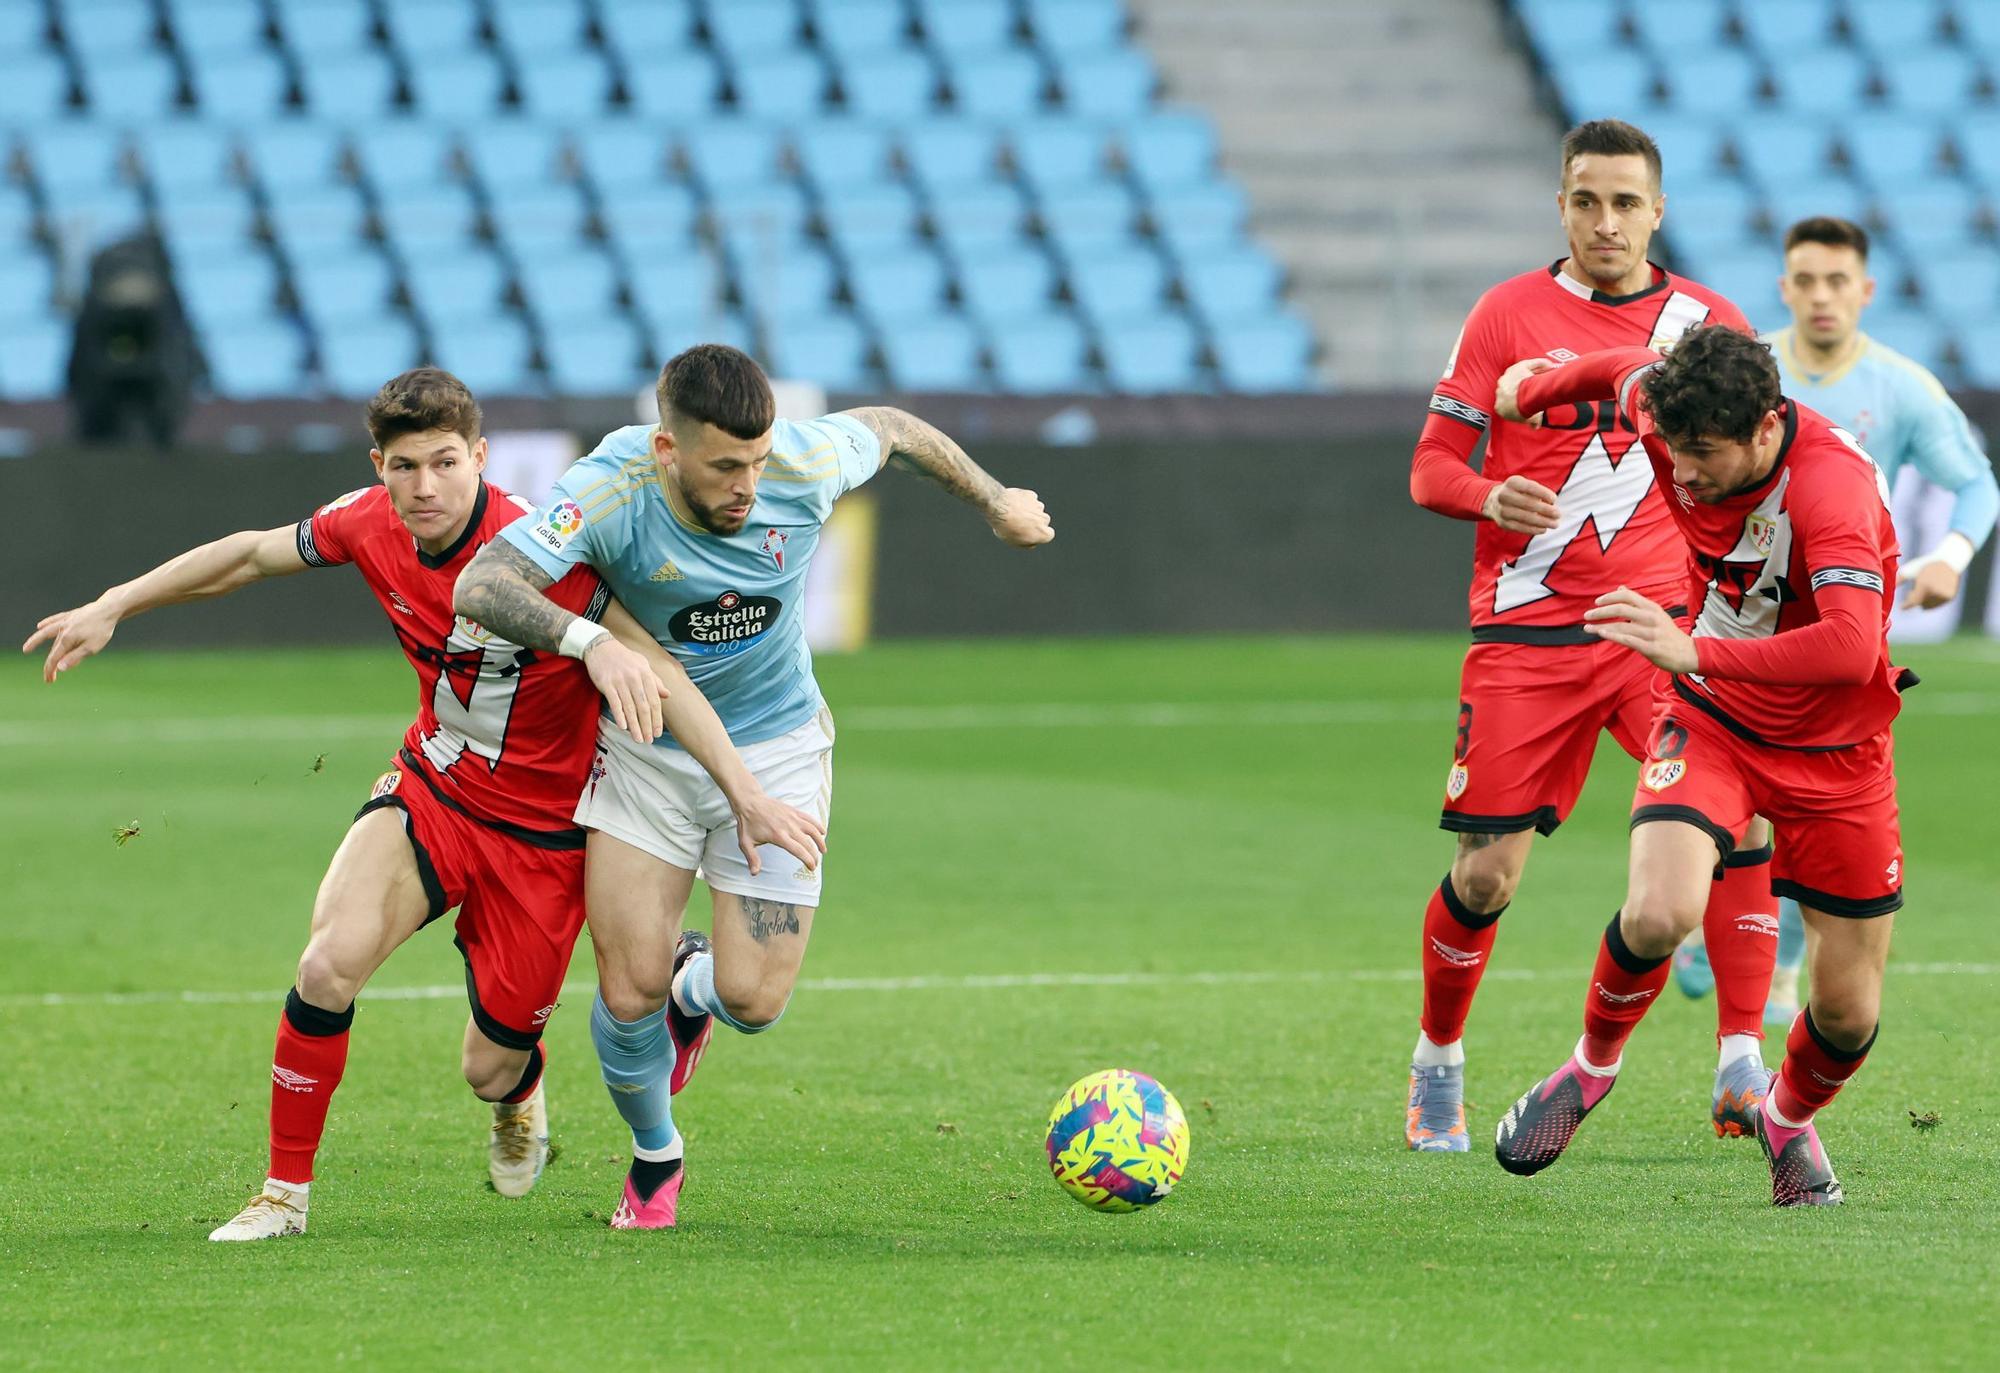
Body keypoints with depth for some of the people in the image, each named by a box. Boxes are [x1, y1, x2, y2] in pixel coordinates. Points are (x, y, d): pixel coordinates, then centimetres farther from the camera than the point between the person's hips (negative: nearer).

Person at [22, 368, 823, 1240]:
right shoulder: (370, 524, -10)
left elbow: (655, 670, -24)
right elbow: (250, 554, 8)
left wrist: (747, 794, -29)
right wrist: (113, 607, 9)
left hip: (540, 832, -3)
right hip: (428, 793, 3)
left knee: (491, 1070, 5)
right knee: (331, 962, -23)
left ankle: (520, 1089, 47)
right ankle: (285, 1194, -7)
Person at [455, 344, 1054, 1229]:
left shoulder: (806, 464, -21)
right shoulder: (612, 489, -27)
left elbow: (889, 429, 2)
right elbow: (479, 588, -34)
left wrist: (996, 503, 14)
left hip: (776, 748, 1)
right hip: (648, 750, -1)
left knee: (754, 1004, -6)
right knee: (628, 991, -9)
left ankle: (692, 995, 34)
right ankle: (654, 1158, 23)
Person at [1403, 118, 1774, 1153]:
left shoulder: (1709, 324, 6)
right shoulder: (1509, 315, 2)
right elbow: (1430, 467, 4)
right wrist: (1489, 496, -18)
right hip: (1525, 634, -1)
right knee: (1486, 875, -1)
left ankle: (1741, 1070, -17)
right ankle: (1436, 1066, 25)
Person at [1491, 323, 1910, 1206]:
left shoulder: (1832, 487, -33)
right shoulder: (1676, 421, -16)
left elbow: (1852, 646, -48)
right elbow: (1629, 371, 11)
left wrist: (1698, 652, -50)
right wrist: (1534, 389, 30)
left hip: (1832, 748, -2)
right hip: (1710, 720, 2)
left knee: (1850, 1013, 1)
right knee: (1660, 912, -27)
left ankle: (1790, 1117, 36)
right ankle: (1594, 1062, 4)